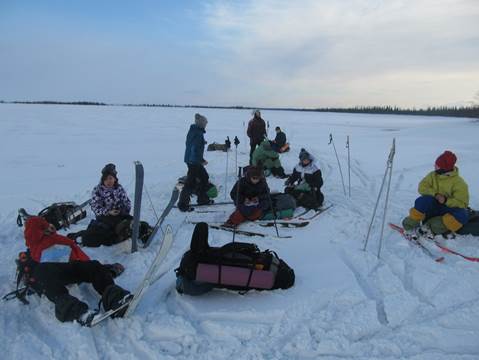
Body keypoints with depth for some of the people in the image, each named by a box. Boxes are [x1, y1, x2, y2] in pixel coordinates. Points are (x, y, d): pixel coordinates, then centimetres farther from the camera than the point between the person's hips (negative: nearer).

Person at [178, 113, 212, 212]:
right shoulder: (198, 133, -20)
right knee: (191, 182, -2)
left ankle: (203, 199, 31)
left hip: (189, 159, 10)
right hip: (194, 161, -10)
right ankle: (183, 204, 7)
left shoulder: (192, 131, 9)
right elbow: (195, 149, -24)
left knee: (204, 177, 20)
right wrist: (202, 160, -15)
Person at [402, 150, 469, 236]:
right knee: (423, 200, -32)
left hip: (448, 208, -1)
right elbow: (422, 188, -3)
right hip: (433, 206, 1)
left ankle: (430, 227, -31)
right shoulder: (433, 175, 1)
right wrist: (435, 194, -20)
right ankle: (411, 224, -26)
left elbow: (462, 203, -12)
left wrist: (446, 200, -28)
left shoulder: (459, 183, -9)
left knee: (461, 215, -33)